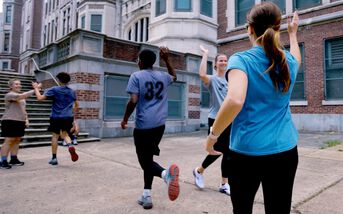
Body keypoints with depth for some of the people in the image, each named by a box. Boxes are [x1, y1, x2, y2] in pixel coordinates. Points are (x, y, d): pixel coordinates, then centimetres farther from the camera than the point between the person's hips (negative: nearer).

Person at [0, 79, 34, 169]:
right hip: (10, 121, -8)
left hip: (20, 121, 8)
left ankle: (14, 159, 17)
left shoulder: (22, 97, 20)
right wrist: (34, 90, -29)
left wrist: (26, 119, 14)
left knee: (17, 140, 9)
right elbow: (22, 96, -27)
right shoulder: (9, 95, -7)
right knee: (9, 141, -8)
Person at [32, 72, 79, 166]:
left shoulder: (54, 90, -5)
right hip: (68, 117, 3)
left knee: (55, 135, 8)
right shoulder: (72, 92, 10)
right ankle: (70, 145, -15)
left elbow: (40, 98, -10)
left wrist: (36, 88, 5)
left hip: (56, 117, -3)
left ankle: (54, 158, 12)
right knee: (65, 134, 18)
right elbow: (76, 105, 22)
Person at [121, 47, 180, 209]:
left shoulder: (136, 76, -3)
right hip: (159, 125, 5)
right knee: (148, 158, 16)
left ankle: (166, 173, -28)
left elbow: (133, 101, -11)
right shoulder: (163, 76, 12)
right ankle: (146, 196, 17)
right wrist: (166, 60, 27)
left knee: (145, 160, 2)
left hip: (143, 125, -5)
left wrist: (125, 119, 1)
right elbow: (174, 76, 35)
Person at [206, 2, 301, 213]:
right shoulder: (289, 61, 5)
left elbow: (235, 101, -27)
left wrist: (213, 134, -15)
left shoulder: (241, 59, -10)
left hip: (246, 151, -3)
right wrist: (293, 33, 47)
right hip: (285, 151, 4)